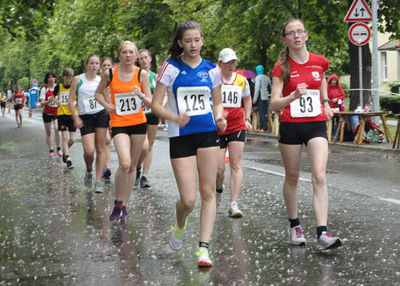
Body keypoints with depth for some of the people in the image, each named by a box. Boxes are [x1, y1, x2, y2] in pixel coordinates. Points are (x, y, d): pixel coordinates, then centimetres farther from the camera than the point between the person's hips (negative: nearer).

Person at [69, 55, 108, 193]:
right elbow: (70, 101, 1)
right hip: (85, 118, -2)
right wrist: (76, 118, -6)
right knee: (89, 150, -13)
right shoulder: (78, 79, 0)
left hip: (101, 115, 2)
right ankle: (88, 171, 18)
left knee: (100, 149, 1)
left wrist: (111, 116, 6)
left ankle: (98, 180, 8)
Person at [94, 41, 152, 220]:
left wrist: (141, 96, -20)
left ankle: (124, 206, 18)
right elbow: (98, 93, 15)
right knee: (124, 163, -21)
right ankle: (117, 204, -4)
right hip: (119, 124, -2)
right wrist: (107, 105, -3)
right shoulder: (110, 74, -2)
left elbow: (150, 104, 1)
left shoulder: (142, 74, -1)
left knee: (132, 166, 7)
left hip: (138, 123, 2)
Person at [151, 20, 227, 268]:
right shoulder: (171, 68, -2)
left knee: (208, 192, -3)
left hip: (208, 134, 3)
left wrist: (219, 117, -3)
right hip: (181, 137, -3)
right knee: (188, 200, -7)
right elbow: (156, 105, -4)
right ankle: (179, 227, 27)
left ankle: (204, 247, 0)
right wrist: (175, 118, -22)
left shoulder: (211, 70, 7)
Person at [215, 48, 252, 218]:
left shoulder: (241, 80, 8)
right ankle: (219, 187, 32)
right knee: (219, 168, -4)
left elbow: (247, 100, 24)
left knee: (236, 165, -9)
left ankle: (234, 204, -12)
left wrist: (247, 119, 13)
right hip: (217, 128, -2)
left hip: (237, 127, 2)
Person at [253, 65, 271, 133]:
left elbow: (257, 89, -13)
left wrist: (255, 99, -12)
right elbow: (270, 88, 19)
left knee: (261, 113, -8)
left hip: (260, 98, -7)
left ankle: (264, 128, -14)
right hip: (266, 97, 7)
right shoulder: (267, 78, 14)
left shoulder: (258, 78, -8)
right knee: (263, 113, 11)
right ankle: (261, 127, 14)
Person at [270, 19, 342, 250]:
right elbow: (274, 105, -13)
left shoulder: (320, 62, 2)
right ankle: (295, 226, 27)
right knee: (292, 178, 10)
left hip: (316, 125, 1)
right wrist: (293, 96, -31)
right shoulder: (281, 68, -6)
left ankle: (323, 233, -19)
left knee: (320, 177, -13)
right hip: (290, 126, -1)